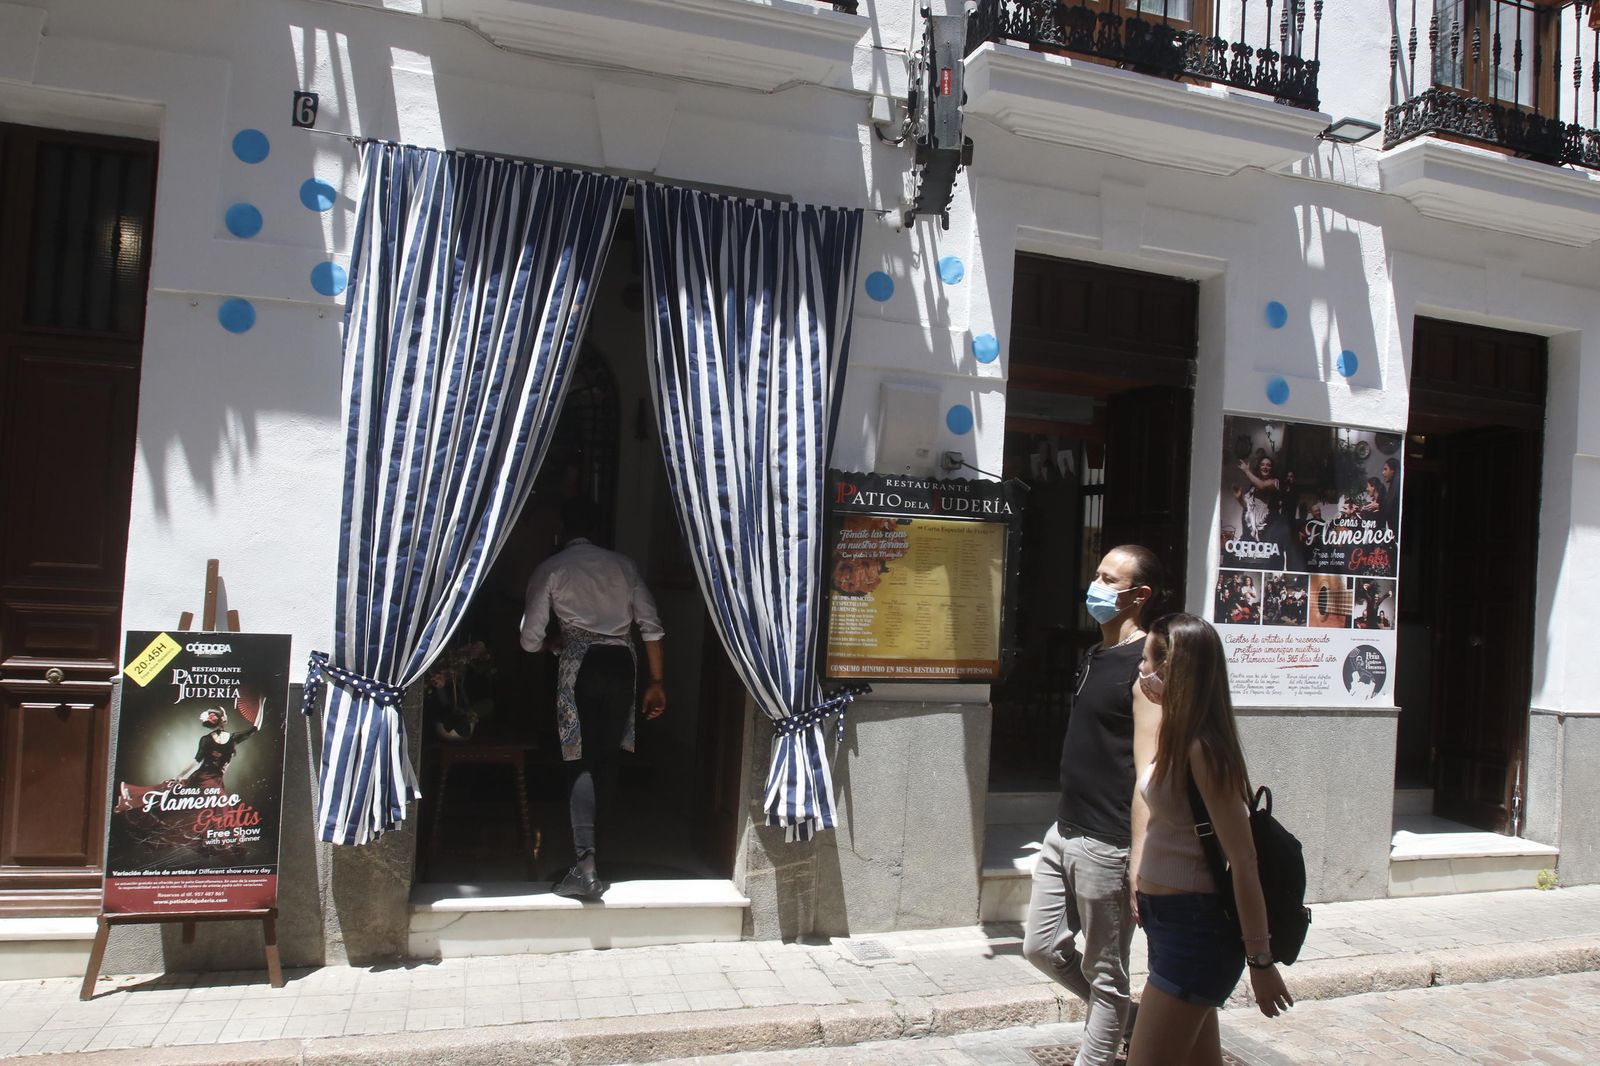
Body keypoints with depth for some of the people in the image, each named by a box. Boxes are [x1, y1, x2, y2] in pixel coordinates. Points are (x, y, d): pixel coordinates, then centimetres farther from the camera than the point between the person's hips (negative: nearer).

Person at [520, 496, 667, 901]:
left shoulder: (550, 569, 7)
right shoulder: (622, 563, 14)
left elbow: (531, 640, 3)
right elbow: (651, 627, 6)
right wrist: (655, 682, 9)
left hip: (581, 664, -3)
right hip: (622, 662, 3)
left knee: (582, 761, -2)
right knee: (607, 756, 17)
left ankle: (586, 864, -14)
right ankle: (589, 836, 34)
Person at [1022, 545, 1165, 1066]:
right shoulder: (1095, 655, 12)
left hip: (1106, 844, -9)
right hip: (1064, 830, 9)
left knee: (1104, 973, 6)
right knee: (1042, 946, 17)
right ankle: (1126, 1016, 36)